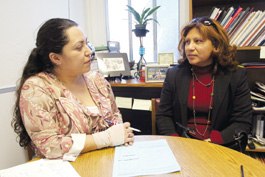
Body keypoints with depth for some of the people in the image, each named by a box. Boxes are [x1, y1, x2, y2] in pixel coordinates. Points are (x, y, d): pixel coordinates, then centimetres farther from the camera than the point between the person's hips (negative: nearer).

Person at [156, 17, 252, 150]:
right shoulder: (174, 75, 6)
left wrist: (212, 142, -12)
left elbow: (243, 122, 2)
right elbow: (163, 116, 7)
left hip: (221, 147, 0)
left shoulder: (237, 76, 3)